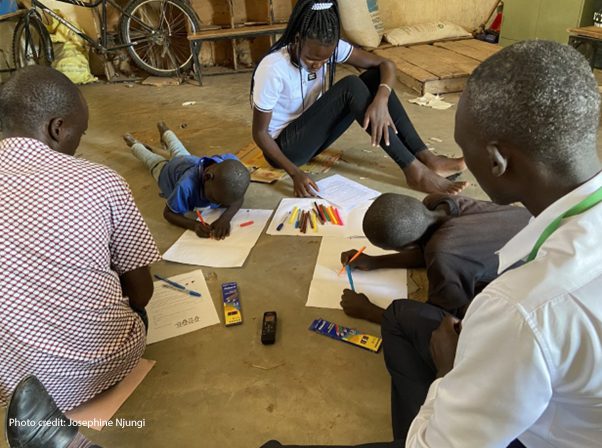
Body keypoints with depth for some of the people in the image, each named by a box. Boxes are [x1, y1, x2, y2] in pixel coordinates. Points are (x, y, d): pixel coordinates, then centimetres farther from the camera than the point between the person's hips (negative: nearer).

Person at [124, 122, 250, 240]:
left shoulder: (230, 163, -48)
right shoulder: (187, 185, -56)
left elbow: (238, 198, -36)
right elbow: (168, 213, -41)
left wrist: (226, 217, -56)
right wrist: (194, 224, -60)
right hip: (170, 170, -3)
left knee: (181, 154, 39)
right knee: (153, 161, 33)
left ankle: (165, 132, 67)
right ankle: (135, 145, 63)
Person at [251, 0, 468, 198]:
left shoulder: (328, 47, -10)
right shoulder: (273, 69, -26)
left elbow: (386, 64, -11)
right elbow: (259, 133, -19)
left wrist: (381, 99, -32)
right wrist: (294, 172, -30)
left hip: (312, 136, 6)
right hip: (285, 146, -6)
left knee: (375, 77, -13)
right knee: (350, 87, -28)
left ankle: (425, 158, -16)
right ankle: (414, 171, -27)